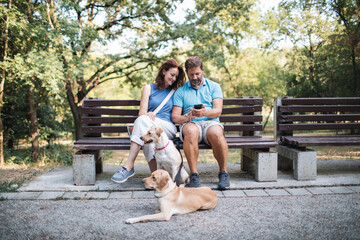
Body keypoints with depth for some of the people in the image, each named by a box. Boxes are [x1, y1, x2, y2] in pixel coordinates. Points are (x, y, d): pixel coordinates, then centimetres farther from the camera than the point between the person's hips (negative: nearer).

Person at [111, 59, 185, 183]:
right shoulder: (149, 88, 19)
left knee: (143, 121, -33)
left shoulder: (174, 92, 21)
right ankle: (155, 174, -45)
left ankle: (128, 166, -42)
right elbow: (142, 112, 5)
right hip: (148, 127, 1)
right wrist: (147, 114, -18)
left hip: (168, 128, -1)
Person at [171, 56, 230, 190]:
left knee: (216, 133, -37)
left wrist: (205, 112, -20)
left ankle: (223, 172, -18)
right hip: (190, 124, 0)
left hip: (210, 122, 0)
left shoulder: (213, 86, 16)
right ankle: (194, 174, -30)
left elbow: (218, 111, 2)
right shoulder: (180, 91, 18)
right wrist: (186, 118, -15)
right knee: (190, 131, -38)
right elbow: (174, 116, 8)